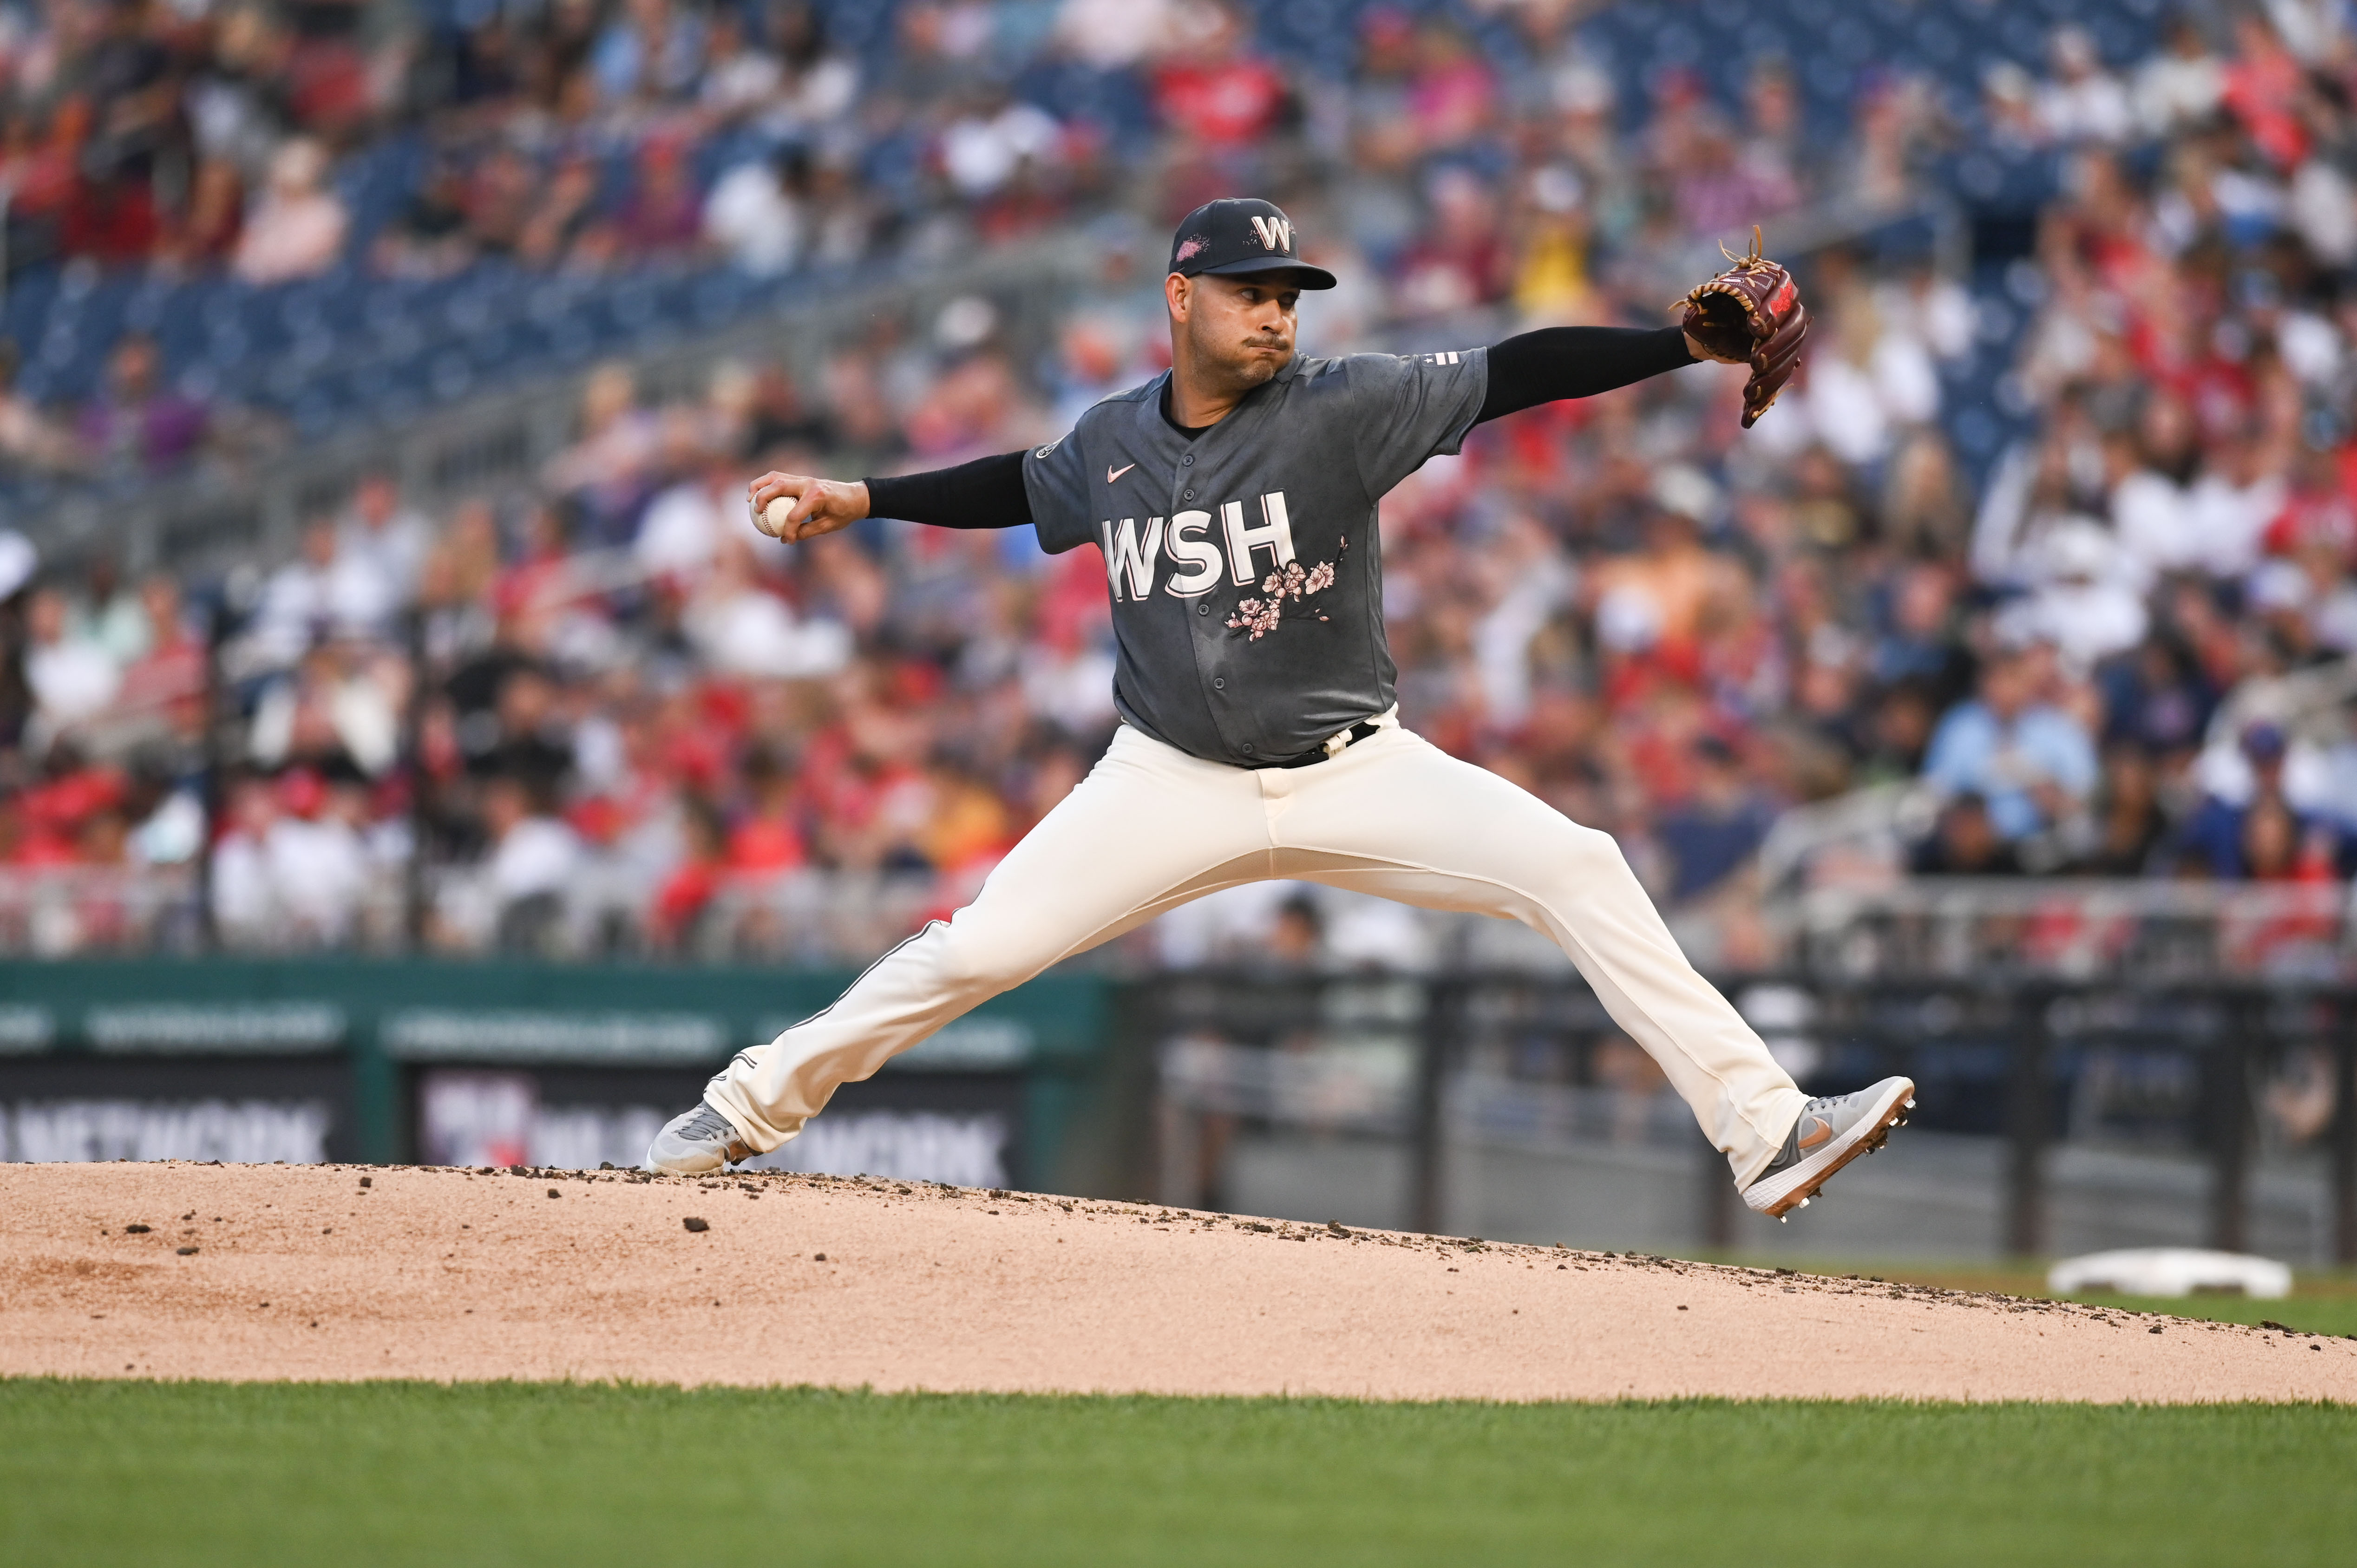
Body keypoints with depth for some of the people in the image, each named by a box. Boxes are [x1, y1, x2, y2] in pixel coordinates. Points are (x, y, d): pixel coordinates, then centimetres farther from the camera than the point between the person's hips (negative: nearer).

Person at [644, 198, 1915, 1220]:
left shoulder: (1343, 410, -11)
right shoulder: (1113, 442, 0)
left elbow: (1522, 374, -18)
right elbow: (1022, 486, 22)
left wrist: (1697, 342, -27)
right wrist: (857, 501, 19)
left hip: (1355, 772, -2)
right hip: (1174, 785, 2)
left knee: (1576, 869, -20)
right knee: (977, 951, -6)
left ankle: (1763, 1133, -20)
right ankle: (757, 1105, 16)